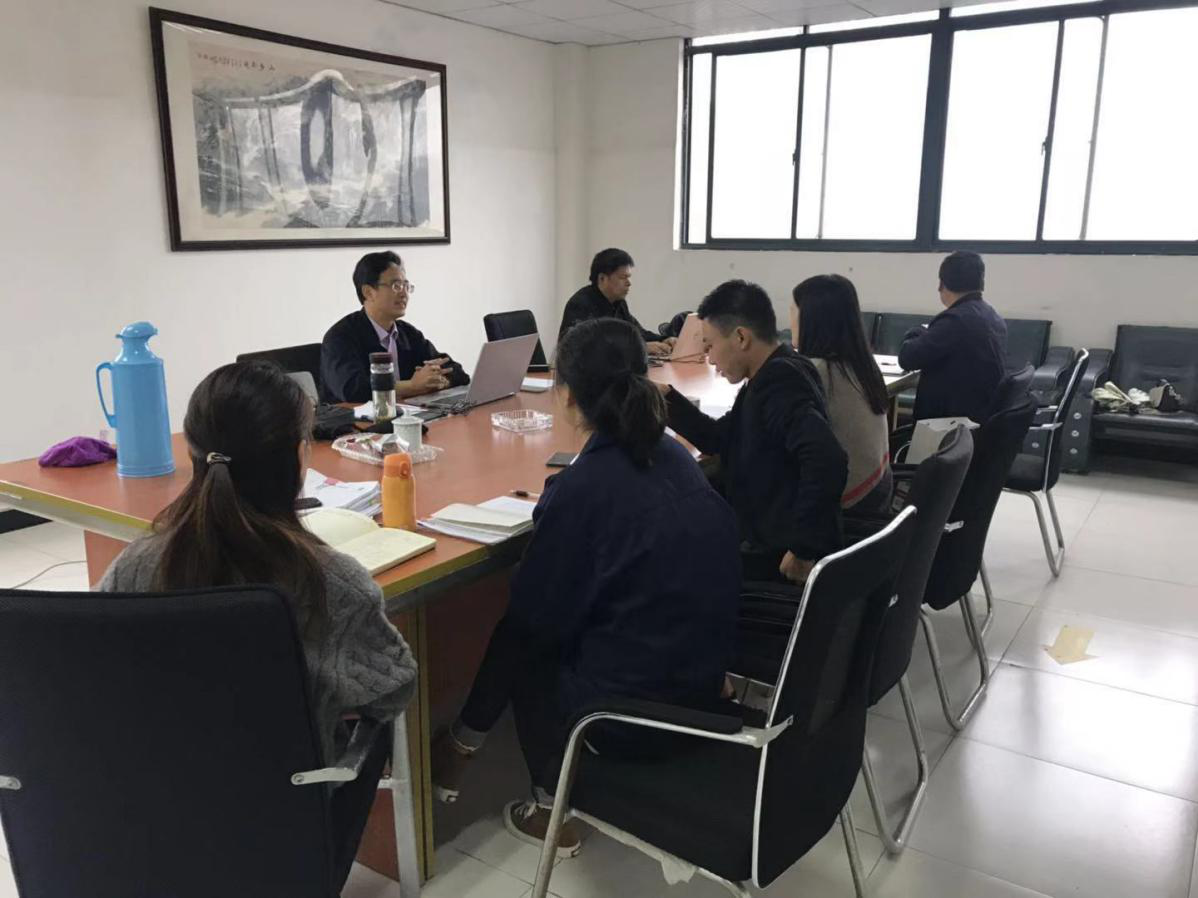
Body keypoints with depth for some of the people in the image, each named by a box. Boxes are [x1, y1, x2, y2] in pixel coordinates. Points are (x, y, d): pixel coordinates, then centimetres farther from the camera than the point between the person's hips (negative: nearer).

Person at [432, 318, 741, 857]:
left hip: (634, 709, -7)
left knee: (521, 638, 20)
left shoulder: (584, 486, -21)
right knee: (528, 629, 21)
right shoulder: (677, 458, 1)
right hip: (701, 687, 7)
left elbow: (536, 615, -10)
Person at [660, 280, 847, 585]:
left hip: (784, 558, -9)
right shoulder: (773, 376, 9)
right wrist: (666, 398, 9)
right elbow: (719, 439, 18)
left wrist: (804, 549, -29)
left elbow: (827, 462, -36)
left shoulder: (779, 381, -22)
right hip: (769, 543, 9)